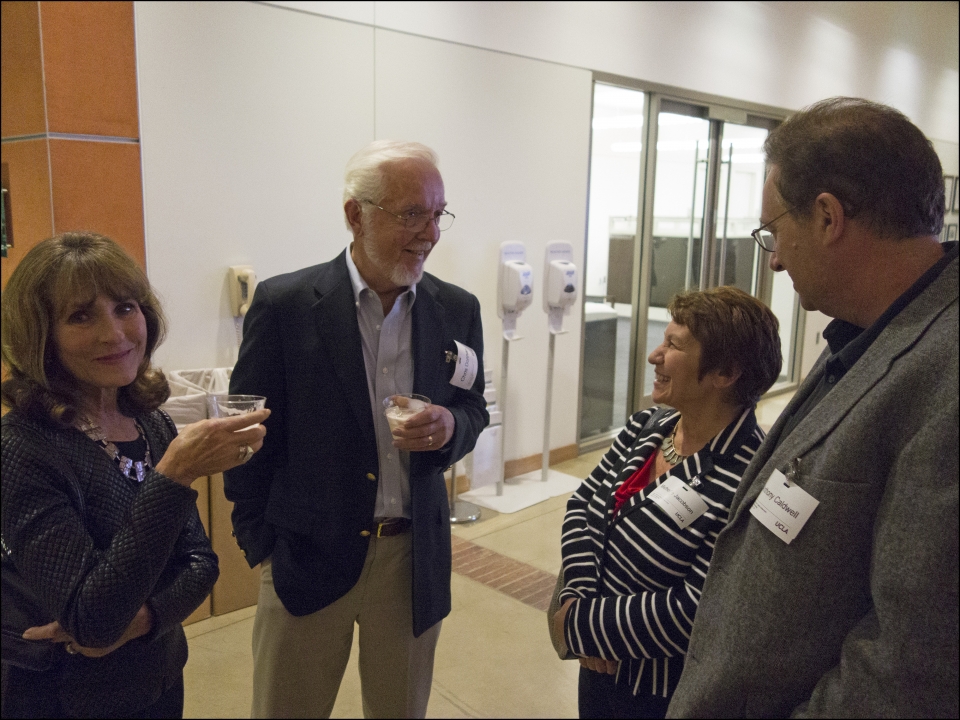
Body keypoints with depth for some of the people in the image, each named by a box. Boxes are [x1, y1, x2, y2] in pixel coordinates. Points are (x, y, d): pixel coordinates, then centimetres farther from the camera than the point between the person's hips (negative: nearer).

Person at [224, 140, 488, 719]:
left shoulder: (457, 311, -2)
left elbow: (473, 410, 8)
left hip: (415, 558, 3)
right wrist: (261, 546, -2)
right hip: (306, 556, -2)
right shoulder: (284, 304, -12)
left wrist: (450, 427, -15)